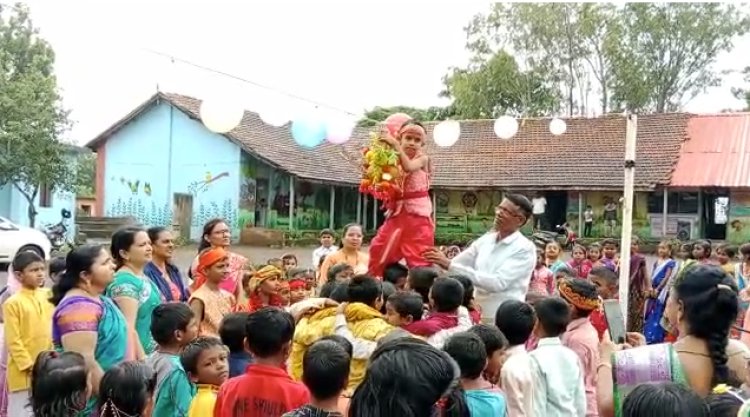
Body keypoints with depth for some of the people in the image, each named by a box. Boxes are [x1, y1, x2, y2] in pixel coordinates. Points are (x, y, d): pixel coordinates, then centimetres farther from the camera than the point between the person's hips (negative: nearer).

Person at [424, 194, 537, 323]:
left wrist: (449, 265, -29)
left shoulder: (525, 248, -13)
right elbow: (455, 265, 12)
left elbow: (498, 282, -25)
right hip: (476, 316, 6)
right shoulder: (485, 240, 7)